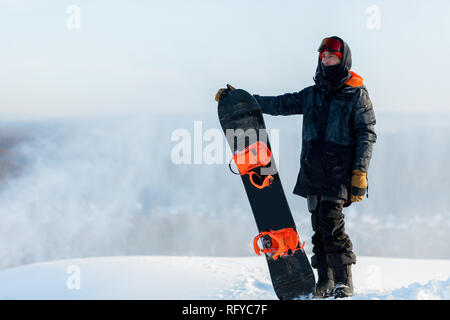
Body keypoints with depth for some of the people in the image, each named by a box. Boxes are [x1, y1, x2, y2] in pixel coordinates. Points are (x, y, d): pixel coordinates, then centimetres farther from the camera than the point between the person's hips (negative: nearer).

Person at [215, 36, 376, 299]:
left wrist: (360, 172, -12)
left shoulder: (356, 95, 0)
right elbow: (280, 104, 19)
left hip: (339, 171, -6)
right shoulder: (312, 95, 17)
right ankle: (325, 282, 10)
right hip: (312, 171, 6)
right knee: (319, 227, 5)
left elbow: (366, 134, -3)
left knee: (331, 225, -16)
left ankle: (344, 284, -10)